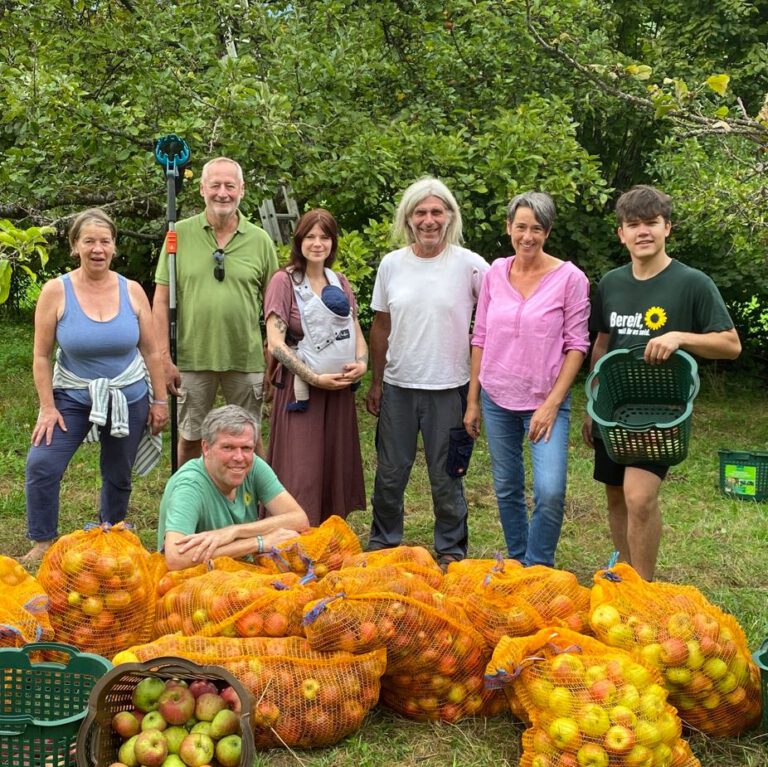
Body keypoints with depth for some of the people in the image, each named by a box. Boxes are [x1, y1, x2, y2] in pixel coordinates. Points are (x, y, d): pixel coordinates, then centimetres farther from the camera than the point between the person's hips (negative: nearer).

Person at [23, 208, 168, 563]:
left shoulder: (132, 291, -6)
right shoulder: (56, 291, -11)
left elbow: (151, 352, 1)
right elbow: (41, 356, -7)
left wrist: (160, 401, 2)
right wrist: (48, 408, -10)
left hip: (128, 398, 1)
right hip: (72, 397, -1)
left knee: (118, 476, 11)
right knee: (41, 465, -13)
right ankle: (42, 543, 6)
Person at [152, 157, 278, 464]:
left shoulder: (260, 240, 1)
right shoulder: (180, 234, -2)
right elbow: (162, 300, -1)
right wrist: (164, 358, -6)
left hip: (246, 359, 0)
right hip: (192, 358, 0)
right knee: (190, 439, 13)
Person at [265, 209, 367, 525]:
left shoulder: (340, 282, 12)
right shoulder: (284, 281, -6)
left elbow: (356, 332, 16)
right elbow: (275, 343, -13)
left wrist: (361, 364, -6)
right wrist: (315, 379, -18)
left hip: (340, 389, 6)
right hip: (301, 388, -6)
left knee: (336, 471, 10)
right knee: (300, 477, -4)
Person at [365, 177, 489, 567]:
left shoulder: (470, 265, -6)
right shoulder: (391, 264, 3)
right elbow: (380, 326, 9)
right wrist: (375, 382, 8)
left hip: (448, 388, -2)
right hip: (397, 386, 3)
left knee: (446, 477, 7)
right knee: (390, 473, 11)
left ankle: (451, 550, 23)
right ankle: (382, 543, 29)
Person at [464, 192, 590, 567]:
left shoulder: (570, 278, -8)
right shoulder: (495, 272, 3)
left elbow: (577, 345, -7)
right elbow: (480, 338, 8)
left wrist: (552, 403, -13)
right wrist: (472, 400, 7)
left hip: (545, 401, -4)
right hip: (497, 399, 4)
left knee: (550, 492, -14)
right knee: (506, 489, 13)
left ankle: (538, 569, 8)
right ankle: (516, 564, 32)